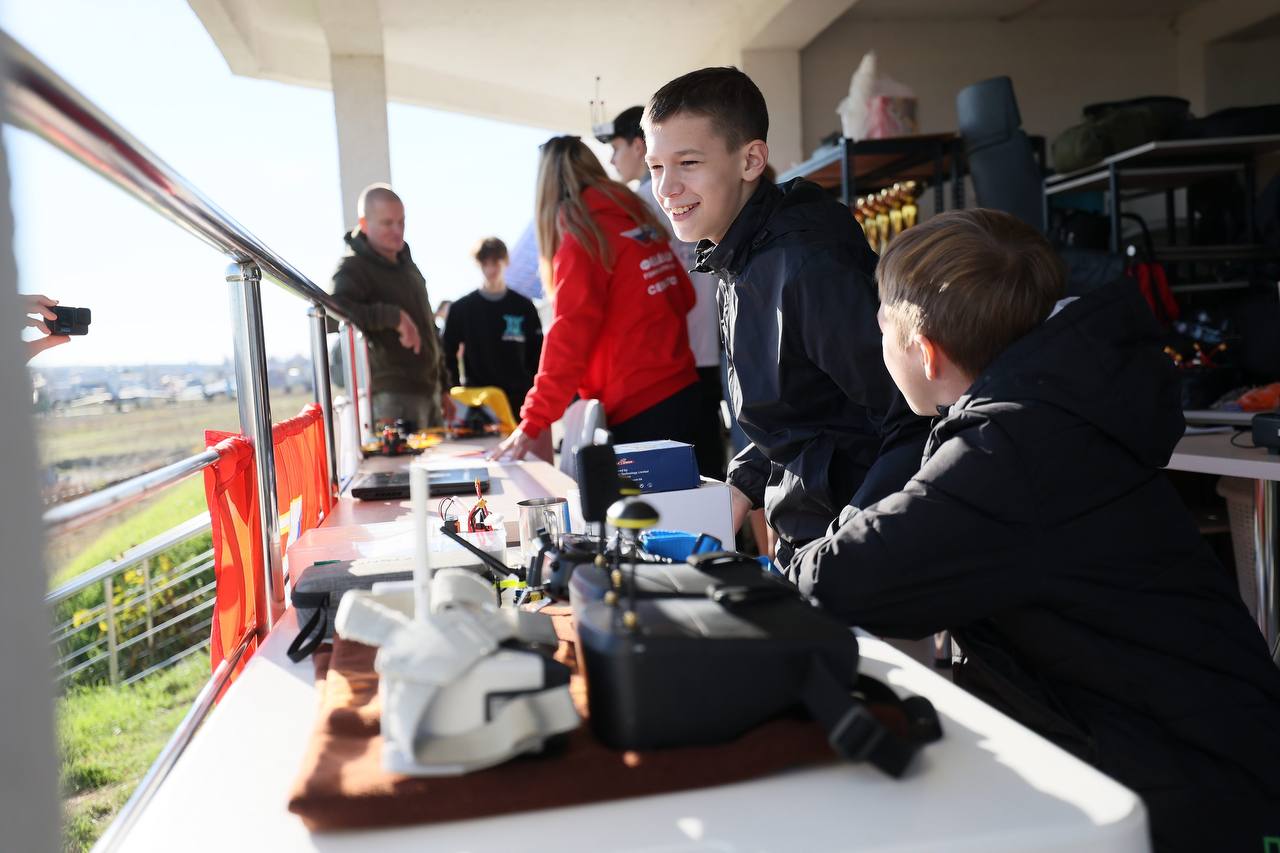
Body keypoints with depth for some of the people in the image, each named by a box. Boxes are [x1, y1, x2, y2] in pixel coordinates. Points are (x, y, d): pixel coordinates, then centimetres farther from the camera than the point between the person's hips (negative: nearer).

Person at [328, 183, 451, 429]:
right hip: (392, 397, -8)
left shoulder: (407, 264, 18)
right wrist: (394, 316, -30)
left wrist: (443, 388, 24)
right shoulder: (354, 270, -7)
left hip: (428, 391, 8)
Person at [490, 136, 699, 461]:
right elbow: (684, 296, 18)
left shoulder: (581, 238, -10)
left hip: (637, 408, -7)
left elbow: (569, 335, -19)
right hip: (683, 393, 7)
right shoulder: (641, 219, 10)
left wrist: (532, 423, -20)